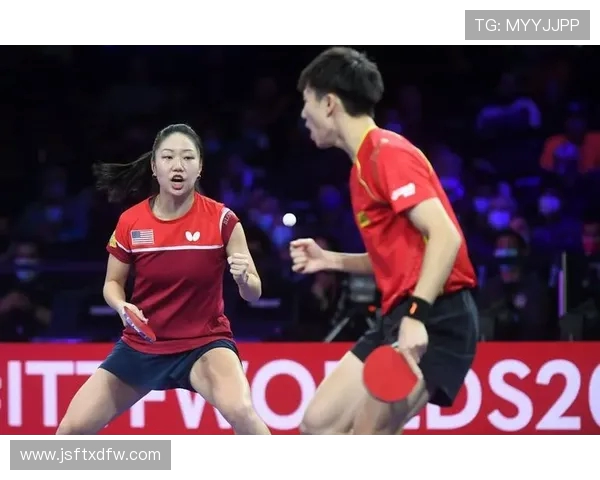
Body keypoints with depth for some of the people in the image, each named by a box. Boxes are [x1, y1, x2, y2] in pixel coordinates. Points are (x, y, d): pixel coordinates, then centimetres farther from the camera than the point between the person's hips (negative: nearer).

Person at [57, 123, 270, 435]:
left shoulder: (221, 220, -13)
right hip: (141, 346, 3)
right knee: (72, 429, 0)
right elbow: (113, 284, 7)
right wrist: (122, 306, -15)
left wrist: (243, 277, -33)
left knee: (241, 412, -33)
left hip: (205, 343, -3)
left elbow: (253, 294, -9)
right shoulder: (130, 222, -7)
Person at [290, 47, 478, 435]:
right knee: (320, 424, 7)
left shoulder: (388, 152, -11)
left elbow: (445, 236, -21)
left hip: (435, 320, -10)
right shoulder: (364, 165, 19)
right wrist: (330, 260, 16)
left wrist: (416, 315, -31)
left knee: (368, 437, -15)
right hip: (400, 318, 10)